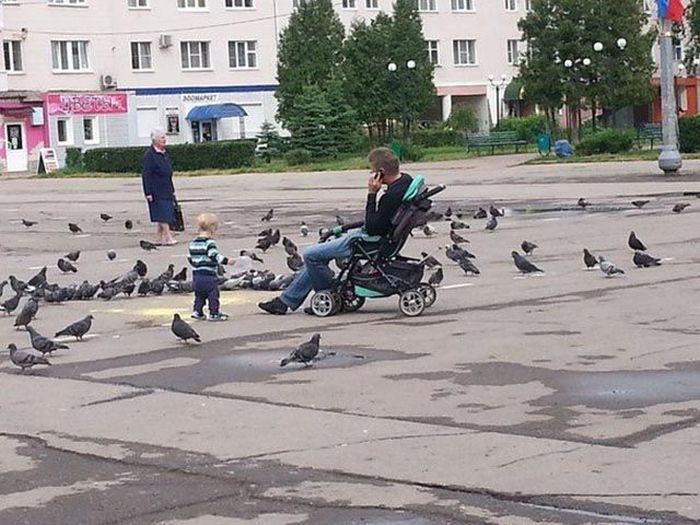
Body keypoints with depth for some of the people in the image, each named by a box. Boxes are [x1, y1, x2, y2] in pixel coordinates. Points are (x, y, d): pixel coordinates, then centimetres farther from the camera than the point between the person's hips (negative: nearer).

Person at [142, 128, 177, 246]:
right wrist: (148, 193, -17)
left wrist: (172, 190, 21)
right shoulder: (149, 155, -10)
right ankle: (168, 238, -11)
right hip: (156, 191, -8)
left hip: (166, 191, 8)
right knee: (163, 215, -10)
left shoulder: (165, 154, 15)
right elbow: (146, 175, -13)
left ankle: (159, 239, 12)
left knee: (161, 217, 8)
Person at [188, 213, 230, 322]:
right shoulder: (210, 242, -15)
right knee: (213, 294, 2)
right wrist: (226, 261, -23)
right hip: (209, 275, -7)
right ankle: (214, 313, 3)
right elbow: (214, 256, -25)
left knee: (199, 295, 20)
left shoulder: (193, 243, 9)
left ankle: (197, 311, 19)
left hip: (196, 275, 7)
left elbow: (190, 258, 15)